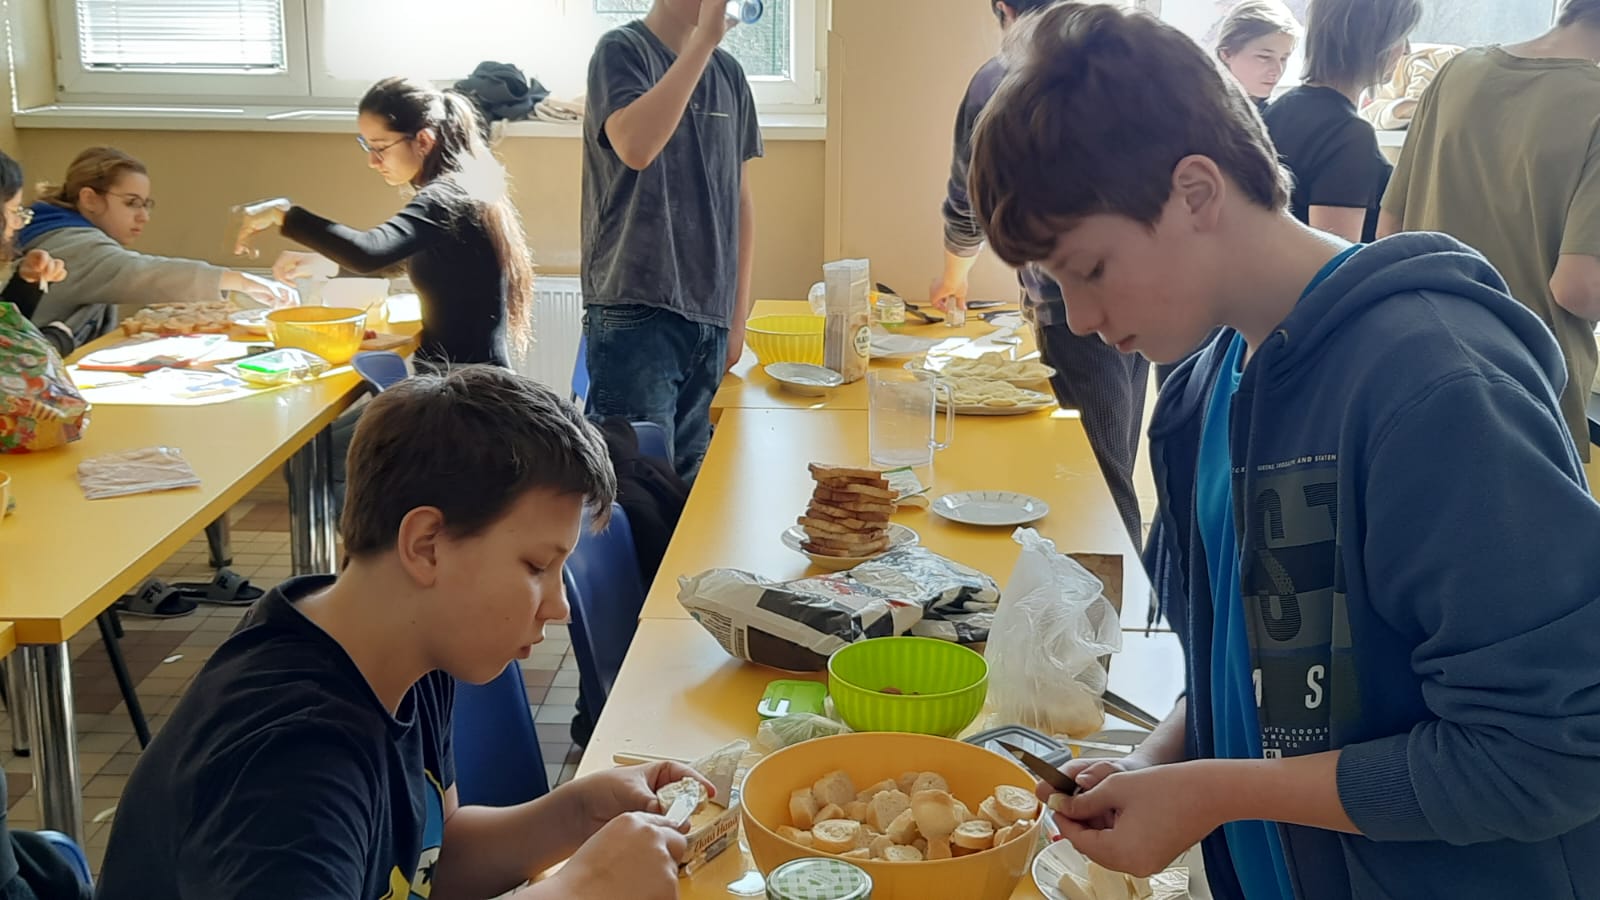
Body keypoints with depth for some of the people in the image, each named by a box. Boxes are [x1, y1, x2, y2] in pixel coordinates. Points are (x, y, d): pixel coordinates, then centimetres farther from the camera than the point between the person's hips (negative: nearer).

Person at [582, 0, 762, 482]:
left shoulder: (728, 72, 13)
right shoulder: (622, 50, -4)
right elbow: (635, 147, -24)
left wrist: (739, 314, 13)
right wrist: (704, 39, -21)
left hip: (710, 317, 6)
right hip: (637, 313, -6)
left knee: (688, 483, 11)